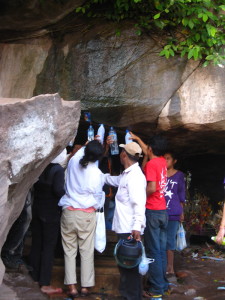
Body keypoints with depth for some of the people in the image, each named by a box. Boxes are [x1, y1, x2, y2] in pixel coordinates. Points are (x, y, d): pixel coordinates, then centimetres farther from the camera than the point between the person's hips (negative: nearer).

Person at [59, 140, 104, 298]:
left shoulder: (73, 161, -5)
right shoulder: (97, 173, -12)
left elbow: (81, 150, 19)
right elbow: (98, 196, 1)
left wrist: (89, 145, 31)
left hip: (68, 212, 3)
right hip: (87, 215, -2)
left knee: (69, 251, 7)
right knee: (87, 252, 7)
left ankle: (72, 286, 5)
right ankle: (86, 286, 12)